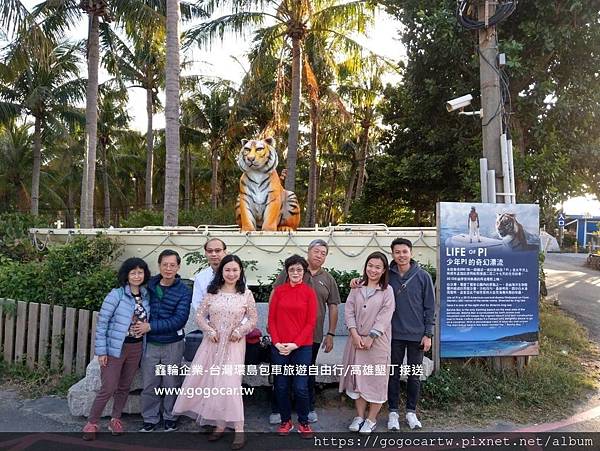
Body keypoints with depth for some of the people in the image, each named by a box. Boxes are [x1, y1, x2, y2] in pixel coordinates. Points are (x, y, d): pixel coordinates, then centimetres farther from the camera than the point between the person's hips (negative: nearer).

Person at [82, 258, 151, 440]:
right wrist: (101, 350, -13)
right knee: (108, 388, -1)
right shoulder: (116, 295, -12)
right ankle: (91, 423, 18)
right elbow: (102, 322, -12)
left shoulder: (146, 296, 3)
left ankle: (115, 419, 32)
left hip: (136, 348, 5)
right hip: (115, 348, -5)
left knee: (124, 387, 15)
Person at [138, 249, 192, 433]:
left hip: (173, 344, -2)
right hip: (151, 343, 2)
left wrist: (150, 326, -19)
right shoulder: (149, 285, -1)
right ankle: (150, 419, 28)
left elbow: (179, 319, -17)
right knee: (149, 385, 9)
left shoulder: (183, 291, -10)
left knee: (171, 383, 11)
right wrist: (139, 324, -6)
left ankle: (170, 417, 31)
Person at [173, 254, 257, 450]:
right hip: (212, 342, 3)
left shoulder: (246, 294, -4)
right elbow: (200, 315, 4)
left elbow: (253, 319, 2)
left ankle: (239, 429, 2)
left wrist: (239, 331, -11)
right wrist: (209, 331, -9)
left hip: (234, 344, -3)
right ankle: (220, 424, 24)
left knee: (229, 384, -10)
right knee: (212, 383, 7)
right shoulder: (213, 292, 0)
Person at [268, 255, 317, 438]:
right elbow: (271, 319, 4)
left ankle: (303, 422, 22)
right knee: (281, 386, 10)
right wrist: (277, 342, -7)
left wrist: (295, 344, -11)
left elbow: (311, 322, -4)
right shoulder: (279, 290, 4)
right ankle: (286, 421, 30)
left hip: (302, 346, -2)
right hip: (279, 347, 2)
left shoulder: (309, 292, -1)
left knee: (300, 387, 0)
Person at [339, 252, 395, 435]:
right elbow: (349, 311, 1)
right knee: (357, 377, 10)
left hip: (377, 341, -3)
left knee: (376, 379, 3)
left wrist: (370, 338, -15)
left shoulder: (387, 290, -2)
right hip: (356, 339, 3)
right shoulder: (357, 288, 7)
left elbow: (384, 317, -9)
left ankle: (371, 419, 19)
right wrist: (355, 335, -11)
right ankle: (359, 416, 25)